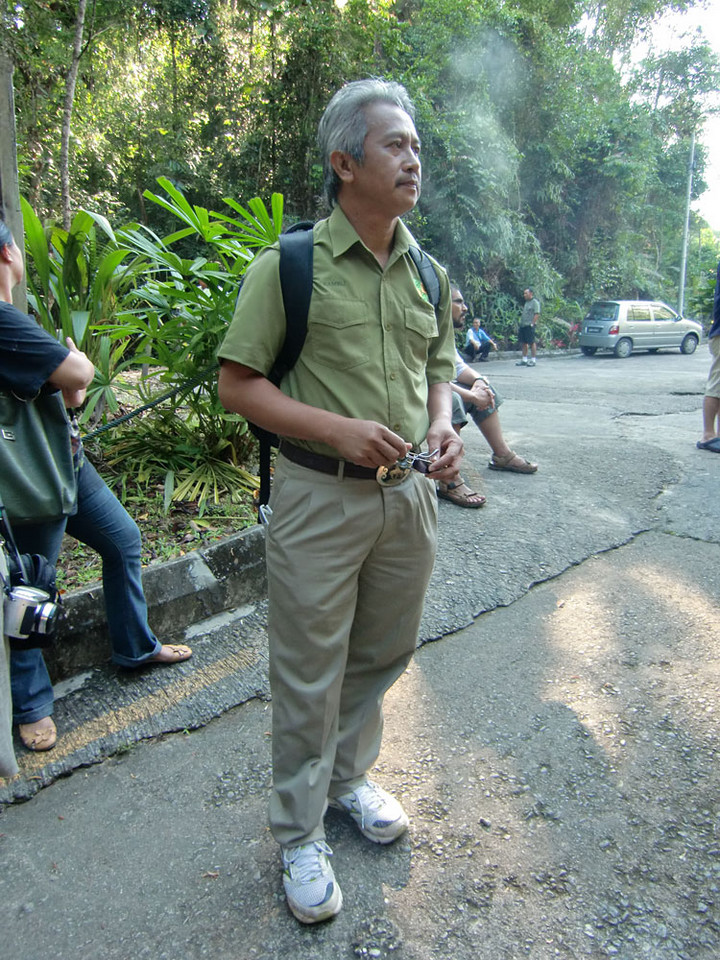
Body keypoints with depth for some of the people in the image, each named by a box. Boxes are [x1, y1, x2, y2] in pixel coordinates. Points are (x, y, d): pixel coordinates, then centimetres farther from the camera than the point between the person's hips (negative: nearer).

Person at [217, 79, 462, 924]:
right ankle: (298, 833, 28)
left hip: (408, 494, 6)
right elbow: (237, 384, -9)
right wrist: (337, 428, -20)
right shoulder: (287, 266, -8)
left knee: (380, 656, 19)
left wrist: (441, 424, -4)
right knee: (308, 673, 6)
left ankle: (348, 776, 45)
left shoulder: (429, 274, 8)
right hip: (319, 497, -5)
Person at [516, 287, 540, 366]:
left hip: (530, 326, -9)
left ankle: (533, 360, -2)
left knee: (532, 342, -5)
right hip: (523, 325, 9)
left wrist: (532, 324, -19)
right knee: (523, 342, 9)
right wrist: (521, 324, 16)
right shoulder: (526, 303, 20)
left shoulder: (535, 302, -6)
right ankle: (524, 360, 15)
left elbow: (537, 314, -13)